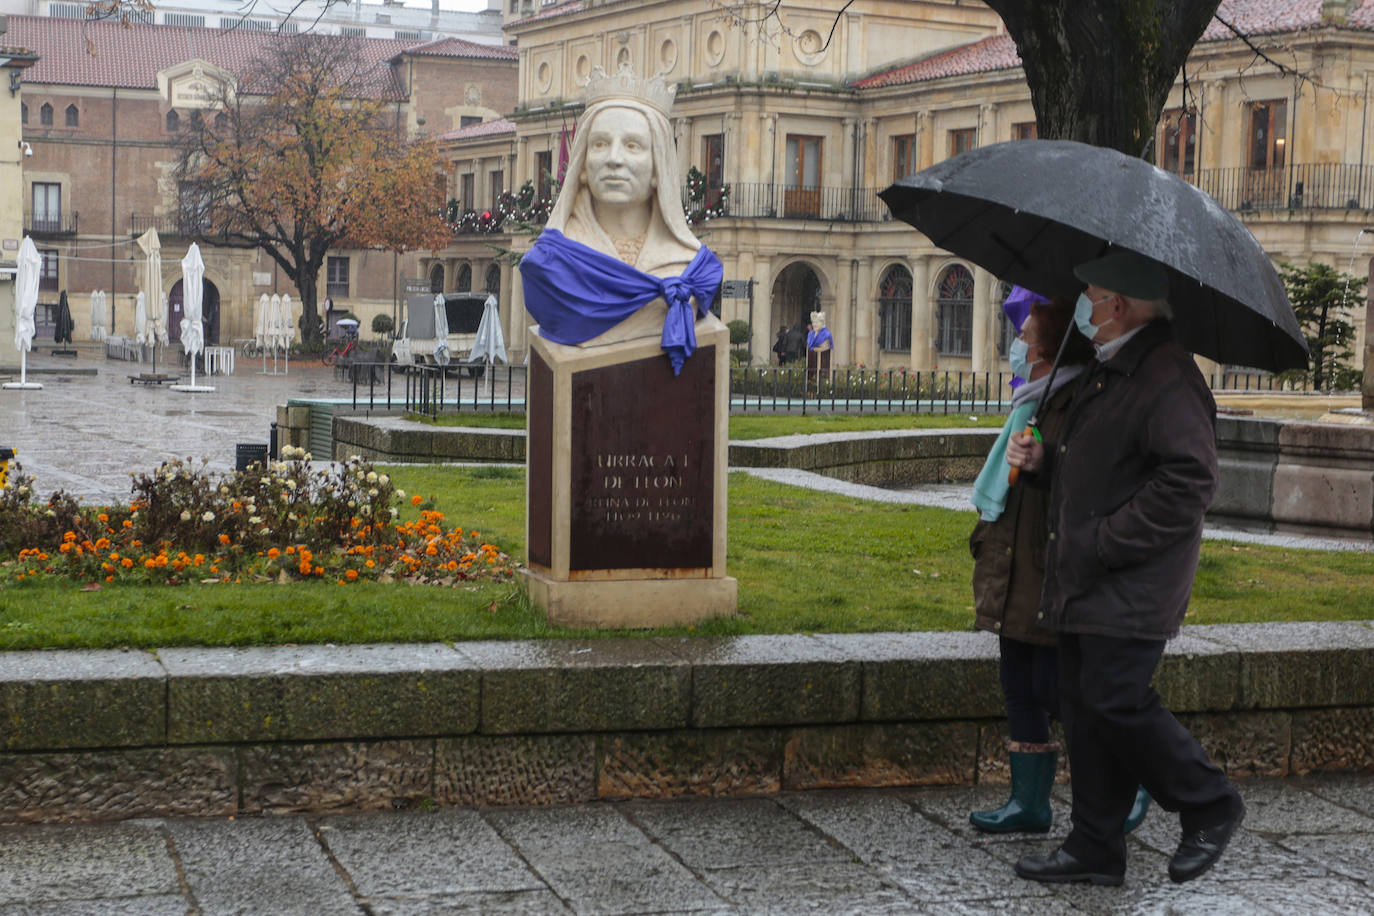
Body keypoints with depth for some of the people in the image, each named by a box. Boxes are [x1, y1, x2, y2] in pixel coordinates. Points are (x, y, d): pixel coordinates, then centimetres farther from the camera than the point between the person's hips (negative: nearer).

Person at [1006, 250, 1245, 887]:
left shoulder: (1167, 378, -16)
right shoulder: (1105, 371, 17)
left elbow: (1188, 483, -23)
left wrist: (1105, 543, -21)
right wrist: (1042, 459, 9)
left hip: (1133, 588, -10)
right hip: (1084, 583, 10)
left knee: (1116, 702, -11)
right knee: (1084, 708, 9)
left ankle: (1211, 808, 10)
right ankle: (1095, 847, 17)